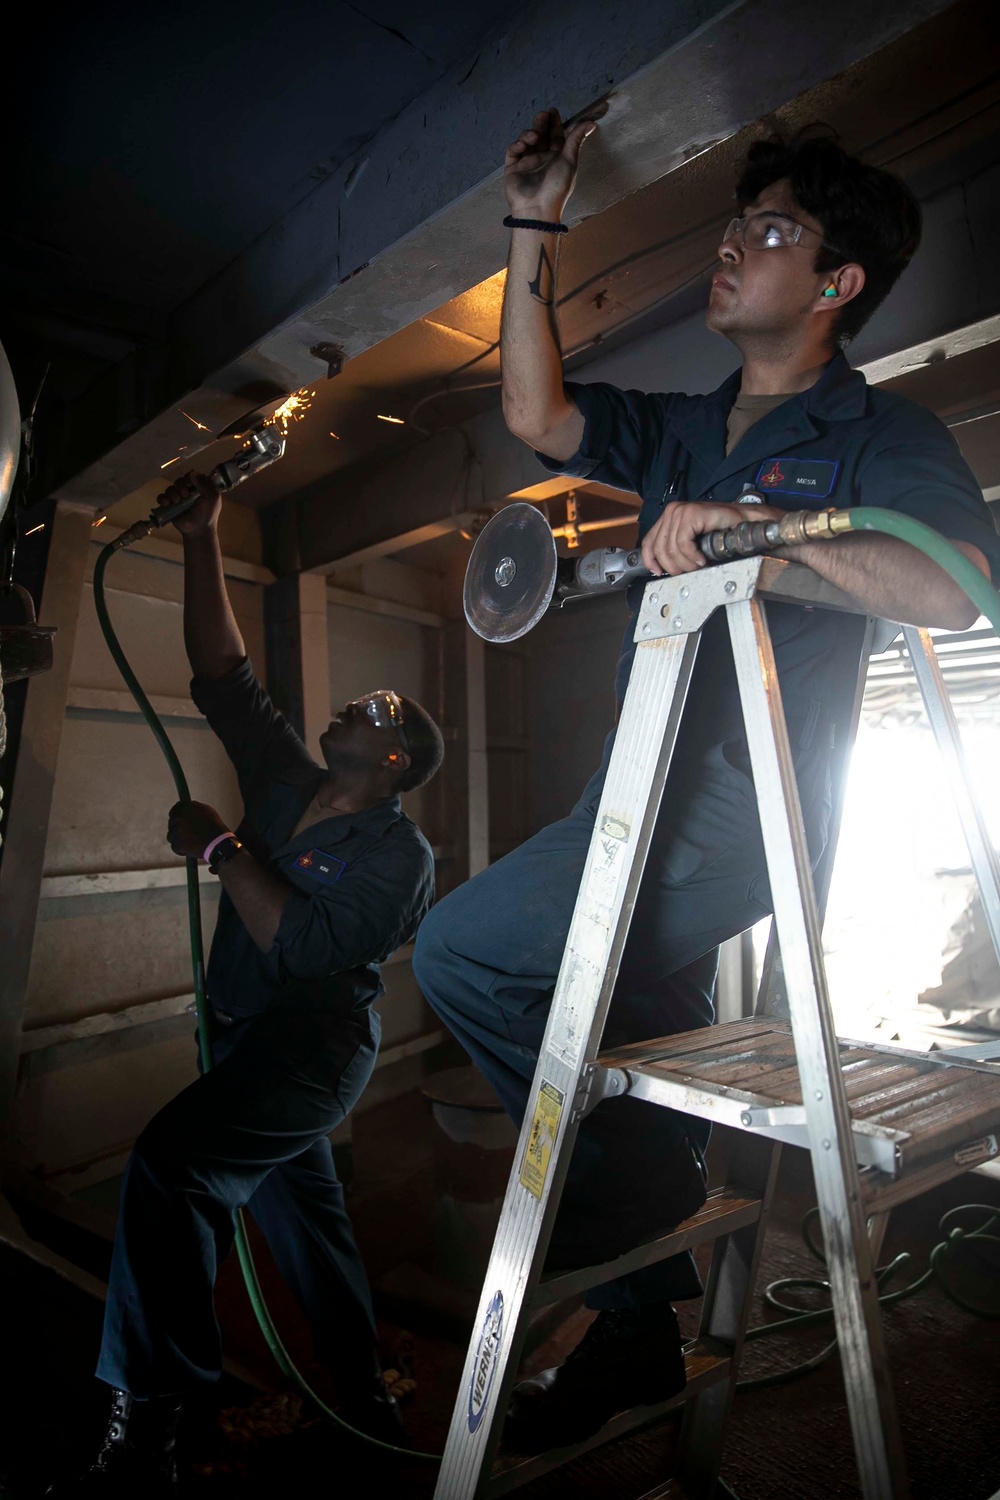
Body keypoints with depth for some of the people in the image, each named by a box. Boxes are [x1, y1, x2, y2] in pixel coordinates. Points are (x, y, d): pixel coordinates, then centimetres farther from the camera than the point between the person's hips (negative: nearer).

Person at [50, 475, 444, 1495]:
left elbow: (303, 943, -27)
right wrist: (202, 543, 3)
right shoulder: (286, 783, 7)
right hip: (251, 1039, 8)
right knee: (300, 1212, 18)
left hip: (314, 1045, -8)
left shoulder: (399, 852, -14)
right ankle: (364, 1402, 36)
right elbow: (222, 676, 5)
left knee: (170, 1158, -27)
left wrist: (219, 849, -20)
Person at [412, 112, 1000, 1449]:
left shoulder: (880, 434, 0)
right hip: (654, 799, 8)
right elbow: (539, 415, 14)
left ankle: (639, 1173, 5)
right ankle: (637, 1330, 32)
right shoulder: (691, 432, 21)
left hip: (741, 809, -7)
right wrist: (534, 226, 14)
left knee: (461, 951, -16)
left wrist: (755, 525, -21)